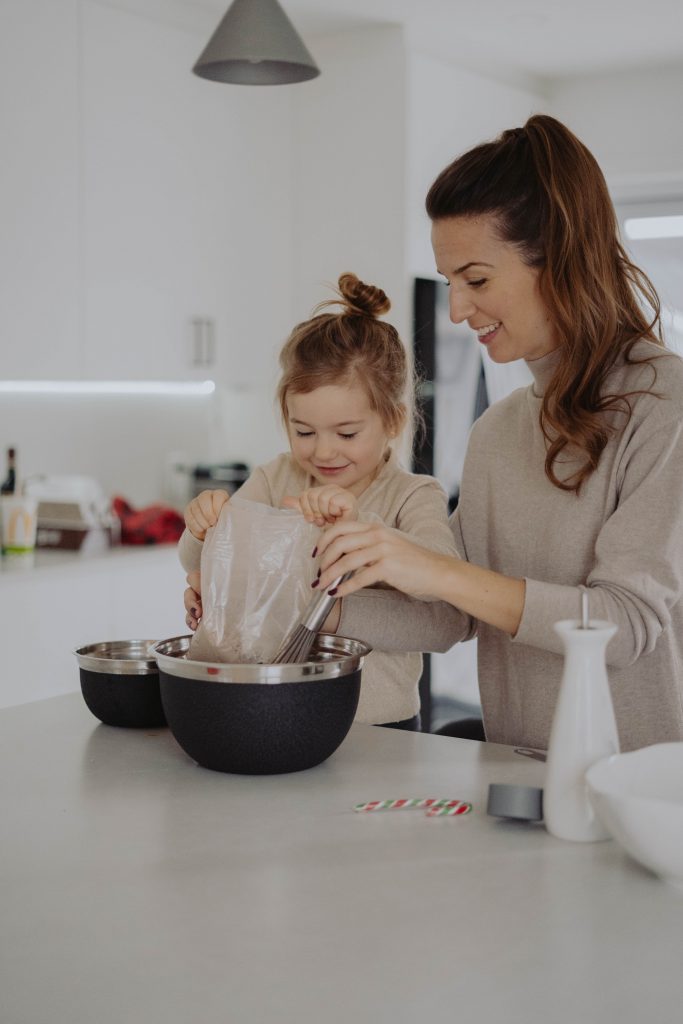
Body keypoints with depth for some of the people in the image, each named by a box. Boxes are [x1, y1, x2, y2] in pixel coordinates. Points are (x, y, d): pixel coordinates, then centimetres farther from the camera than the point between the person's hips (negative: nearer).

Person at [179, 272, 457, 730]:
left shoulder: (415, 497, 0)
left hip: (378, 726, -4)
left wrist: (356, 524, -32)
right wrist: (206, 527, -15)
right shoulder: (275, 479, 11)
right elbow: (198, 564, 8)